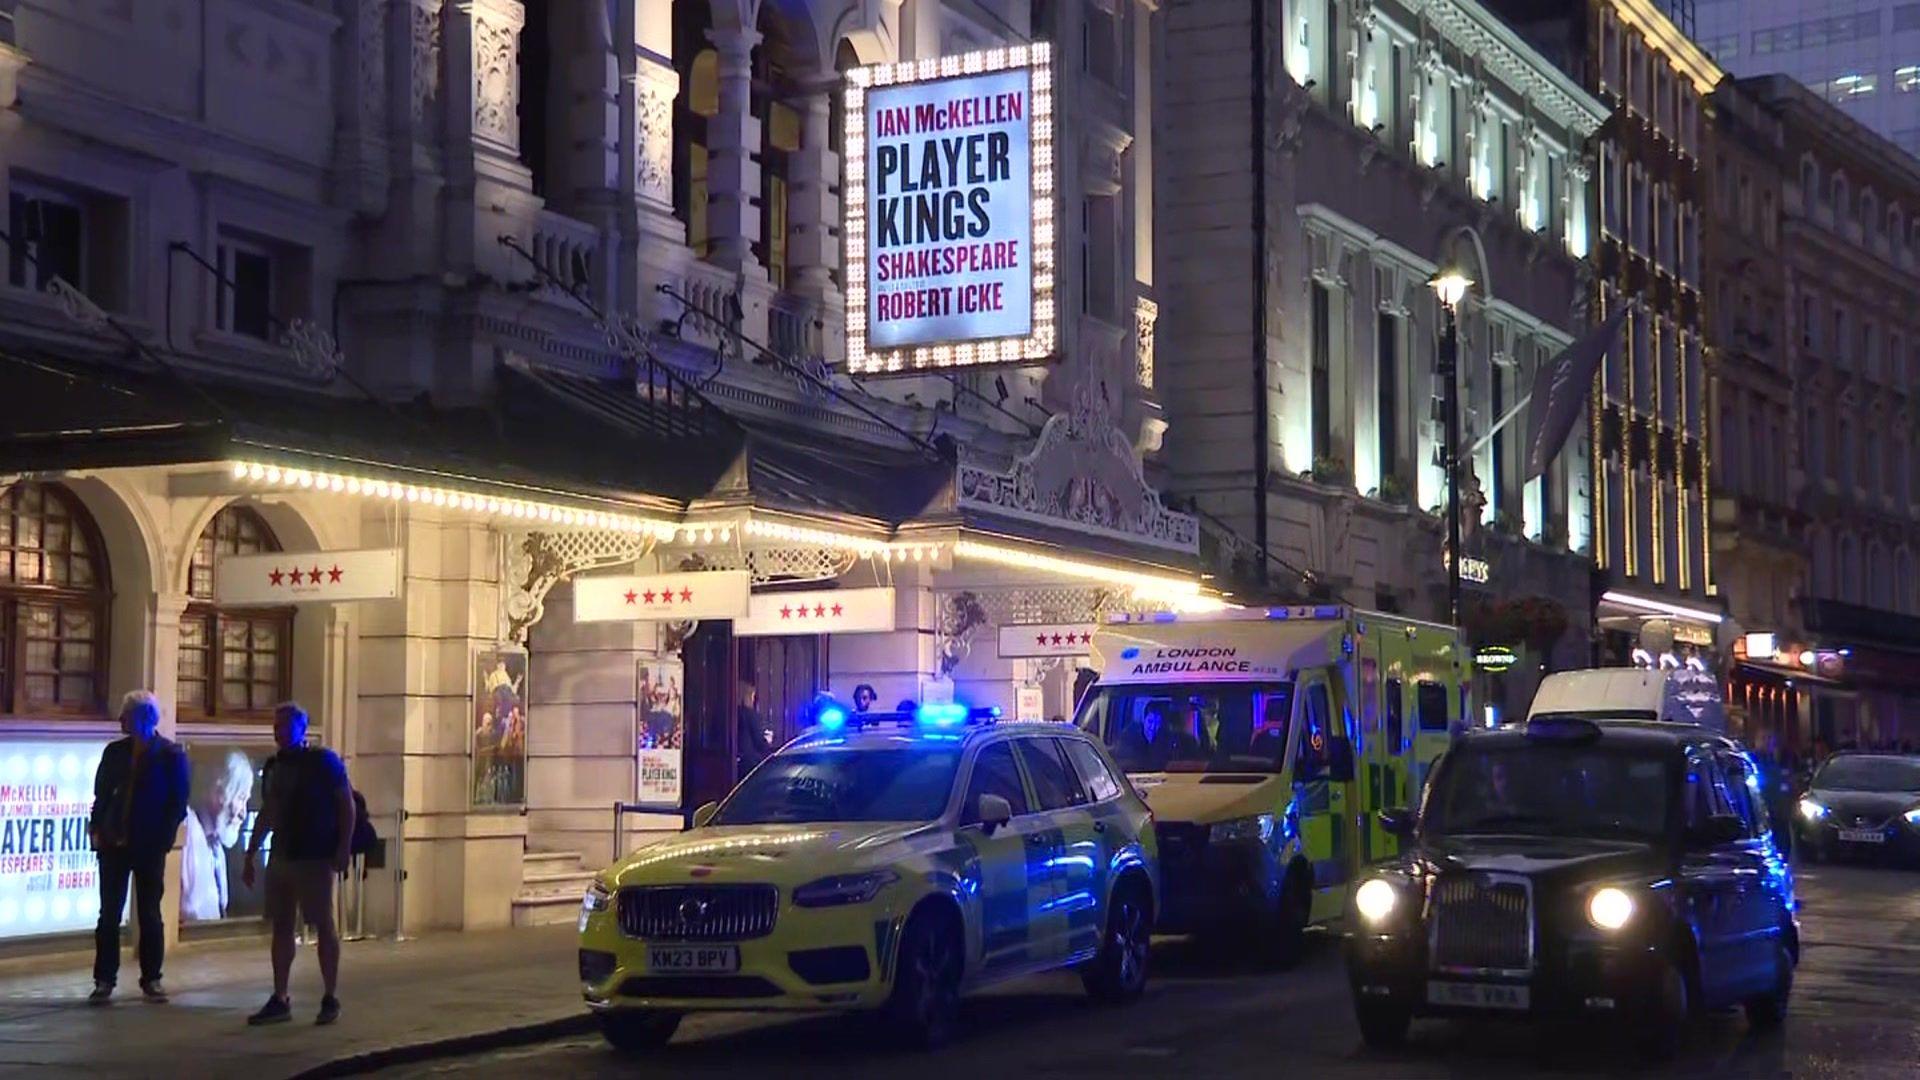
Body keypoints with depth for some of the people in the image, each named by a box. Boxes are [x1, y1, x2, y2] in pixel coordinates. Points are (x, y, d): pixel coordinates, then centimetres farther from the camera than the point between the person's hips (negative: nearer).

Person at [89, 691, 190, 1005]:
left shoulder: (171, 755, -3)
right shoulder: (115, 752, 7)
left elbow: (178, 802, -3)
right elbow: (101, 794, 10)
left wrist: (163, 839, -10)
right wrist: (97, 829, -2)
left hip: (150, 847, -3)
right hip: (114, 844, 3)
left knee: (149, 915, 4)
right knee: (109, 914, 2)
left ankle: (151, 979, 12)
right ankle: (104, 980, 6)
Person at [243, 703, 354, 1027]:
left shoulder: (323, 761, -5)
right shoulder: (274, 766, 12)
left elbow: (346, 805, -7)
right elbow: (267, 814, 18)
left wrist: (344, 848, -15)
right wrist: (250, 857, 16)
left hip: (316, 857, -6)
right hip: (281, 856, 6)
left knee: (324, 925, -1)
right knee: (281, 926, 6)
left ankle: (330, 999, 5)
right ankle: (279, 1001, 11)